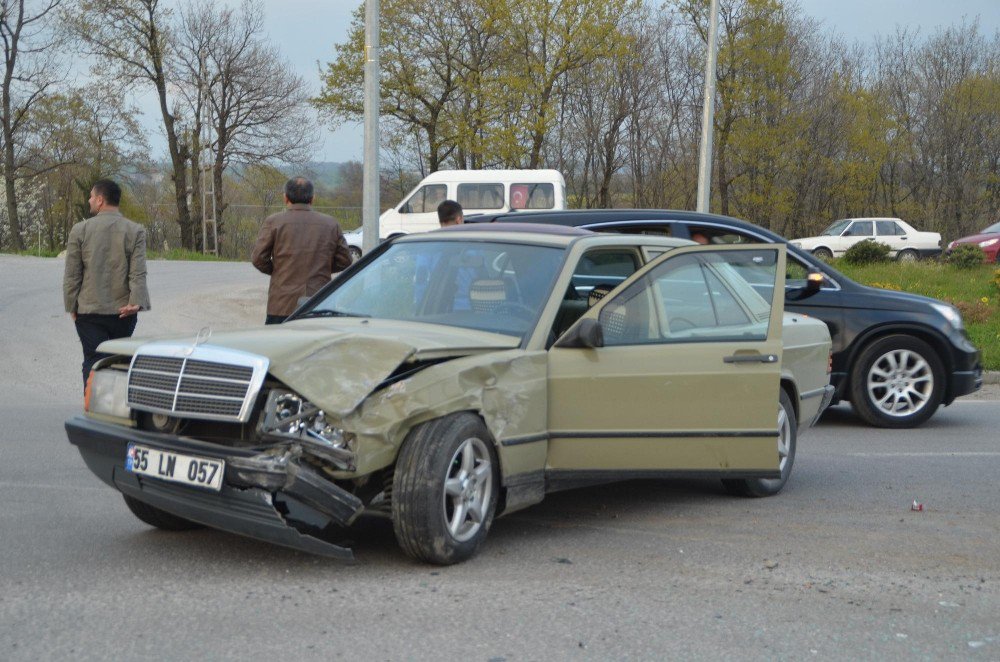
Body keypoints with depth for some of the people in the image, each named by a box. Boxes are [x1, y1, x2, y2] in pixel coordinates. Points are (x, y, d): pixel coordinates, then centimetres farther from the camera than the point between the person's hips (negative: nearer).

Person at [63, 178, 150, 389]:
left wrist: (72, 307, 8)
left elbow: (72, 274, 0)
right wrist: (136, 302, -14)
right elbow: (139, 273, -10)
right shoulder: (135, 231, 0)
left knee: (92, 362, 0)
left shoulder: (80, 230, -1)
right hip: (123, 312, 1)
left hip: (89, 311, -1)